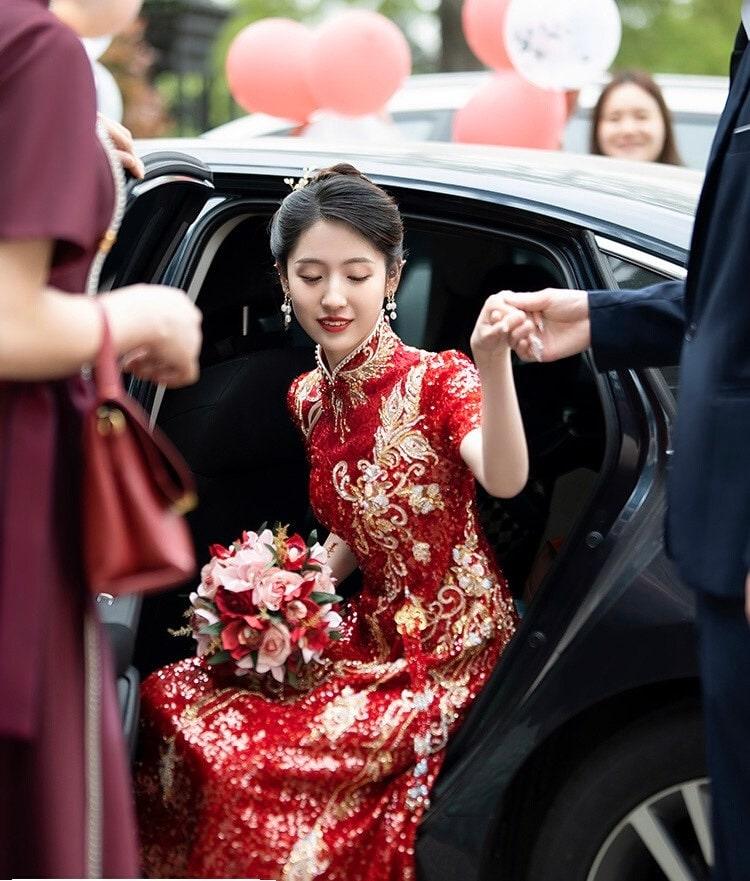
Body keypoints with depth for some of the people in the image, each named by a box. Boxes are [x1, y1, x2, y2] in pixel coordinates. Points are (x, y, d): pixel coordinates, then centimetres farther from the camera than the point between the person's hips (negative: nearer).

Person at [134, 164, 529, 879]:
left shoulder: (438, 381, -17)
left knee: (255, 765, -21)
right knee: (172, 700, -4)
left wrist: (493, 363, -54)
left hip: (449, 646, -7)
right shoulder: (308, 398, 4)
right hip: (375, 628, 7)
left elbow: (505, 480, -38)